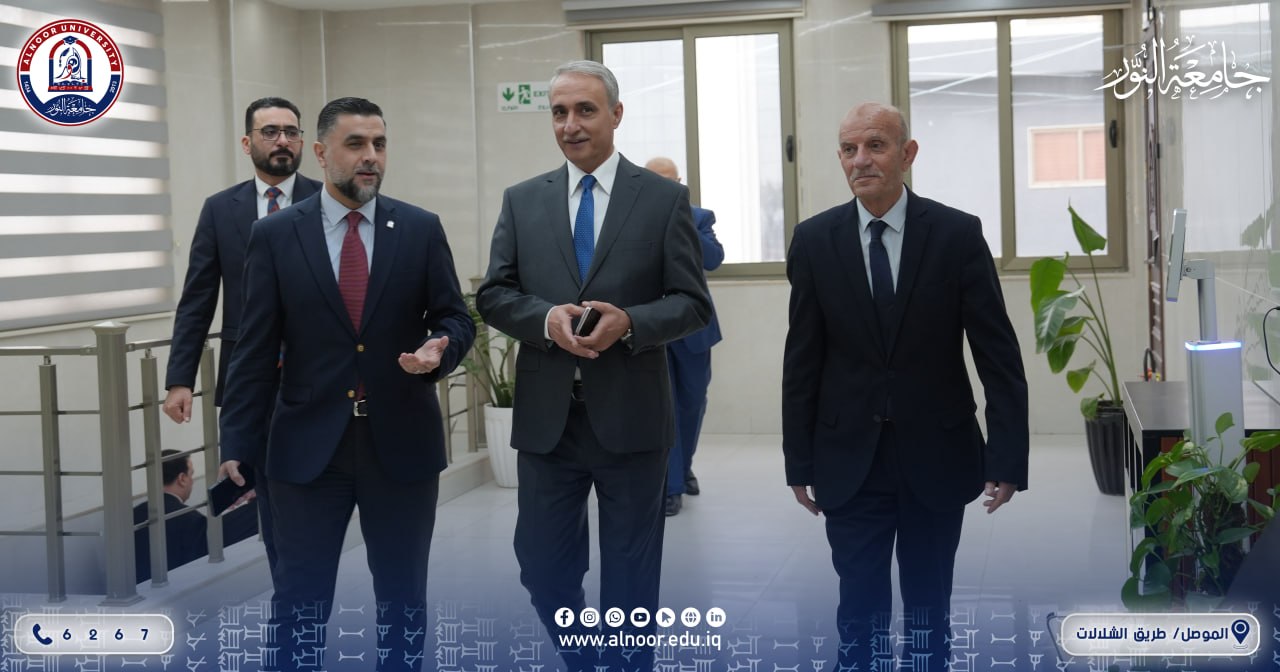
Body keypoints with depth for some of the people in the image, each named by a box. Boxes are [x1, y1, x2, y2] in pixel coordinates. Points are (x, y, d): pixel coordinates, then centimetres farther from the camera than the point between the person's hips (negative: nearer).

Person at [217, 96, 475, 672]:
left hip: (402, 442, 1)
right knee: (300, 600, 6)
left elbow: (456, 318, 7)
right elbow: (256, 349, -1)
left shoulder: (421, 229, 2)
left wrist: (439, 351, -17)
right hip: (309, 445, -1)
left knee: (403, 596, 12)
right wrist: (237, 443, -5)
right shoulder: (275, 235, 0)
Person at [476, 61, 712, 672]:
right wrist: (547, 317, -16)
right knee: (543, 568, 8)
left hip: (631, 416, -2)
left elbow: (693, 303, -2)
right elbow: (493, 295, 4)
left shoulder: (665, 199, 1)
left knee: (630, 577, 9)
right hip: (546, 416, 2)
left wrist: (629, 322, -20)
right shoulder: (522, 201, 7)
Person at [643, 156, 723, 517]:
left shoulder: (699, 217, 1)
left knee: (691, 402, 16)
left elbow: (714, 259, -16)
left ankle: (684, 466, 38)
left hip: (691, 326, 2)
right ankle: (670, 485, 0)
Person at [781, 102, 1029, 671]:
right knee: (860, 611, 1)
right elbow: (802, 360, 3)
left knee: (929, 612, 12)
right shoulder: (815, 240, -1)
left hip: (937, 458, 0)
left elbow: (998, 355, -4)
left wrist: (1008, 458, -9)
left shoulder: (958, 235, -5)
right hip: (850, 461, 0)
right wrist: (799, 462, 3)